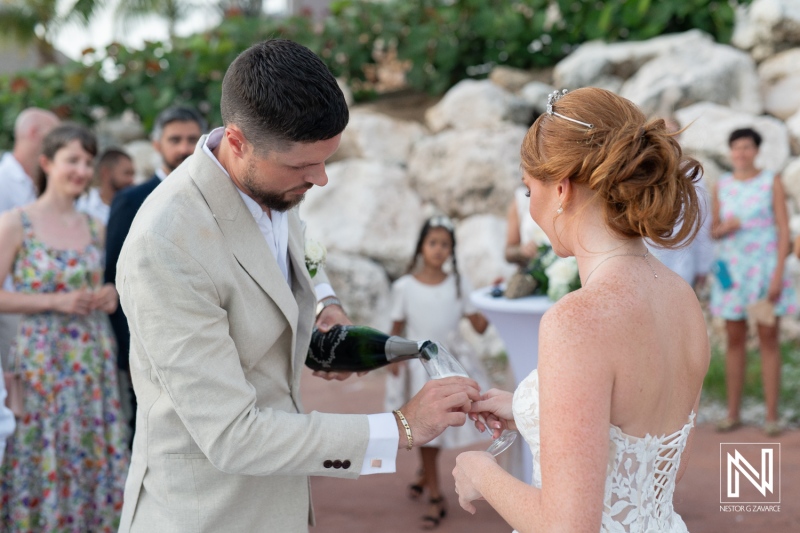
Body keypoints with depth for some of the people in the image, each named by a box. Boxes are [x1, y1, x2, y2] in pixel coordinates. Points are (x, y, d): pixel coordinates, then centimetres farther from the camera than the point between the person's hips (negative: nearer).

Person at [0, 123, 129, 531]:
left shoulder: (94, 228, 10)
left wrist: (110, 297, 1)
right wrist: (54, 302, -16)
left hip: (94, 360, 4)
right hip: (43, 359, -4)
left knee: (95, 457, 7)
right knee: (43, 460, 1)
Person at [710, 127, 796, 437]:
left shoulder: (772, 182, -3)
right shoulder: (722, 185, 6)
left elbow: (784, 229, -6)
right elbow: (713, 231, 11)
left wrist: (778, 275, -14)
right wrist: (724, 228, -14)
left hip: (765, 269, -3)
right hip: (732, 271, 3)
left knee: (768, 340, -2)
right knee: (735, 340, 6)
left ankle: (772, 416, 5)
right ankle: (733, 413, 15)